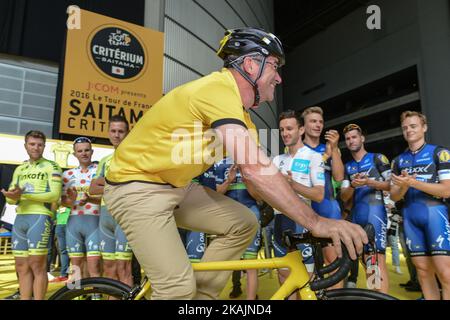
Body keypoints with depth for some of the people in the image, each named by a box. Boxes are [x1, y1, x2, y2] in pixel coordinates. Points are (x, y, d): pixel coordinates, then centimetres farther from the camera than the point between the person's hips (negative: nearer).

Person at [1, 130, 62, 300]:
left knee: (37, 266, -7)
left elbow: (54, 195, -10)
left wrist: (24, 194, -17)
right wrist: (14, 196, -9)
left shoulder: (51, 166, 1)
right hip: (20, 218, 6)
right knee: (22, 267, 7)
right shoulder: (19, 169, 20)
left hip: (40, 217, -6)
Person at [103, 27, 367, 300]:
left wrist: (306, 215, -3)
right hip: (137, 187, -9)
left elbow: (261, 169, 4)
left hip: (177, 186, 9)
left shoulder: (239, 109, 7)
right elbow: (255, 169, -33)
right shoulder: (218, 89, -24)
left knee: (245, 224, 2)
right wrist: (315, 222, -29)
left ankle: (202, 295, 12)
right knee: (180, 287, -19)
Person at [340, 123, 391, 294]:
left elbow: (392, 184, -1)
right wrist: (352, 186, -12)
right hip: (356, 214, 5)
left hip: (374, 210, -5)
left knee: (377, 259, -14)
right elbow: (344, 197, 9)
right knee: (367, 260, 8)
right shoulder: (347, 167, 17)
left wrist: (370, 182, -16)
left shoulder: (377, 158, 5)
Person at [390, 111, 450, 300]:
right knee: (423, 270, 6)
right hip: (410, 217, 4)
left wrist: (413, 182, -19)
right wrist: (403, 186, -12)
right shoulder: (398, 161, 14)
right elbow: (394, 196, 10)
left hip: (434, 213, -4)